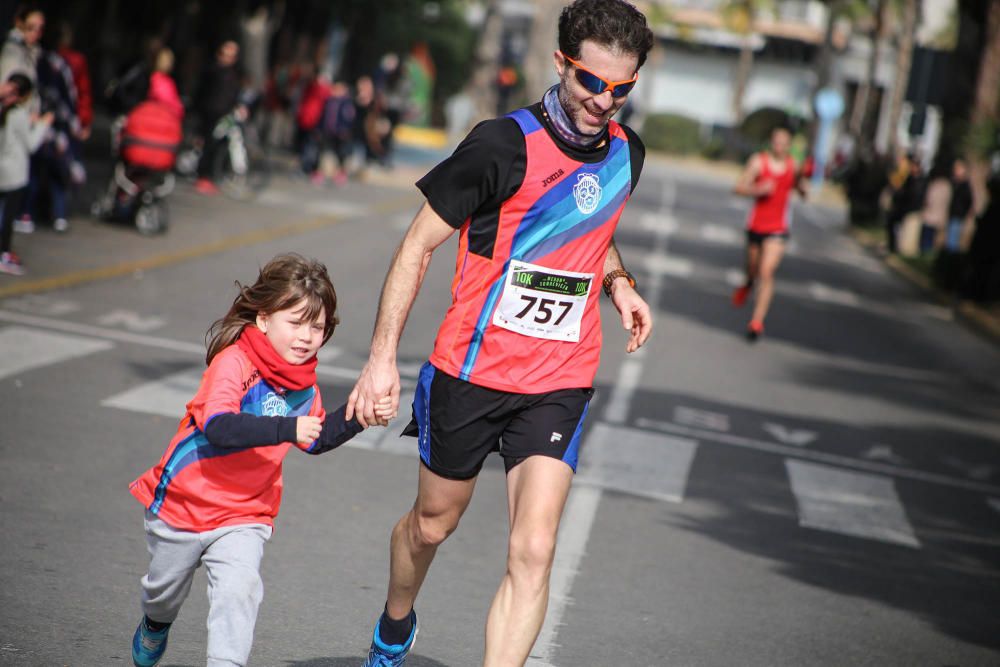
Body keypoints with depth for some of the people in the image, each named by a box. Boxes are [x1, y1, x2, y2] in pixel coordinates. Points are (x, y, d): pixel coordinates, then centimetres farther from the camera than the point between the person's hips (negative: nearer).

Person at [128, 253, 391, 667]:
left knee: (239, 589, -22)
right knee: (166, 587, 22)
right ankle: (155, 626, 55)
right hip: (183, 503, -3)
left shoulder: (304, 384, -5)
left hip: (244, 514, 3)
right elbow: (217, 427, -40)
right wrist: (286, 429, -47)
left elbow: (318, 439, 10)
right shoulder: (234, 362, -26)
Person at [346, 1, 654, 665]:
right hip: (470, 370, -2)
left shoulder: (627, 153, 2)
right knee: (432, 524, 18)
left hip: (559, 384, 3)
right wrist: (382, 356, -11)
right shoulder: (504, 144, -15)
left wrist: (618, 282, 3)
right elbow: (420, 243, -8)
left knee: (534, 553, -13)